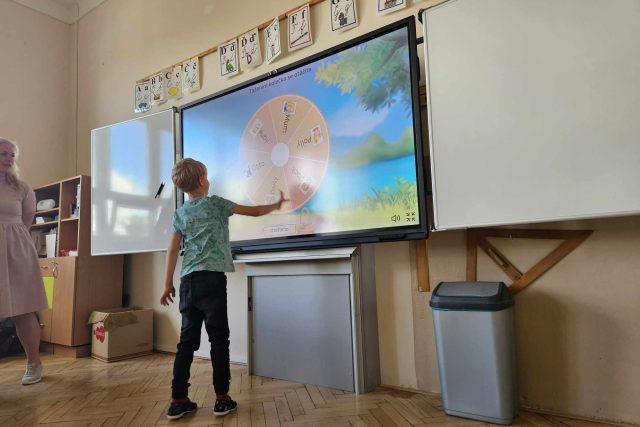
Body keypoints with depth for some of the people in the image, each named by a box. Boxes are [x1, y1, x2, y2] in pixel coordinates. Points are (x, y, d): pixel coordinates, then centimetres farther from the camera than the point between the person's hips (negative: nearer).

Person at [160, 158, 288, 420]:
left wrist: (167, 284, 15)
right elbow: (255, 212, 7)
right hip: (212, 279, -5)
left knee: (187, 340, 9)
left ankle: (178, 400, 14)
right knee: (219, 338, 3)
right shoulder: (216, 203, 2)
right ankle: (222, 399, 9)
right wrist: (276, 205, 24)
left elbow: (173, 250, 10)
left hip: (188, 281, 5)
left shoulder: (180, 213, 13)